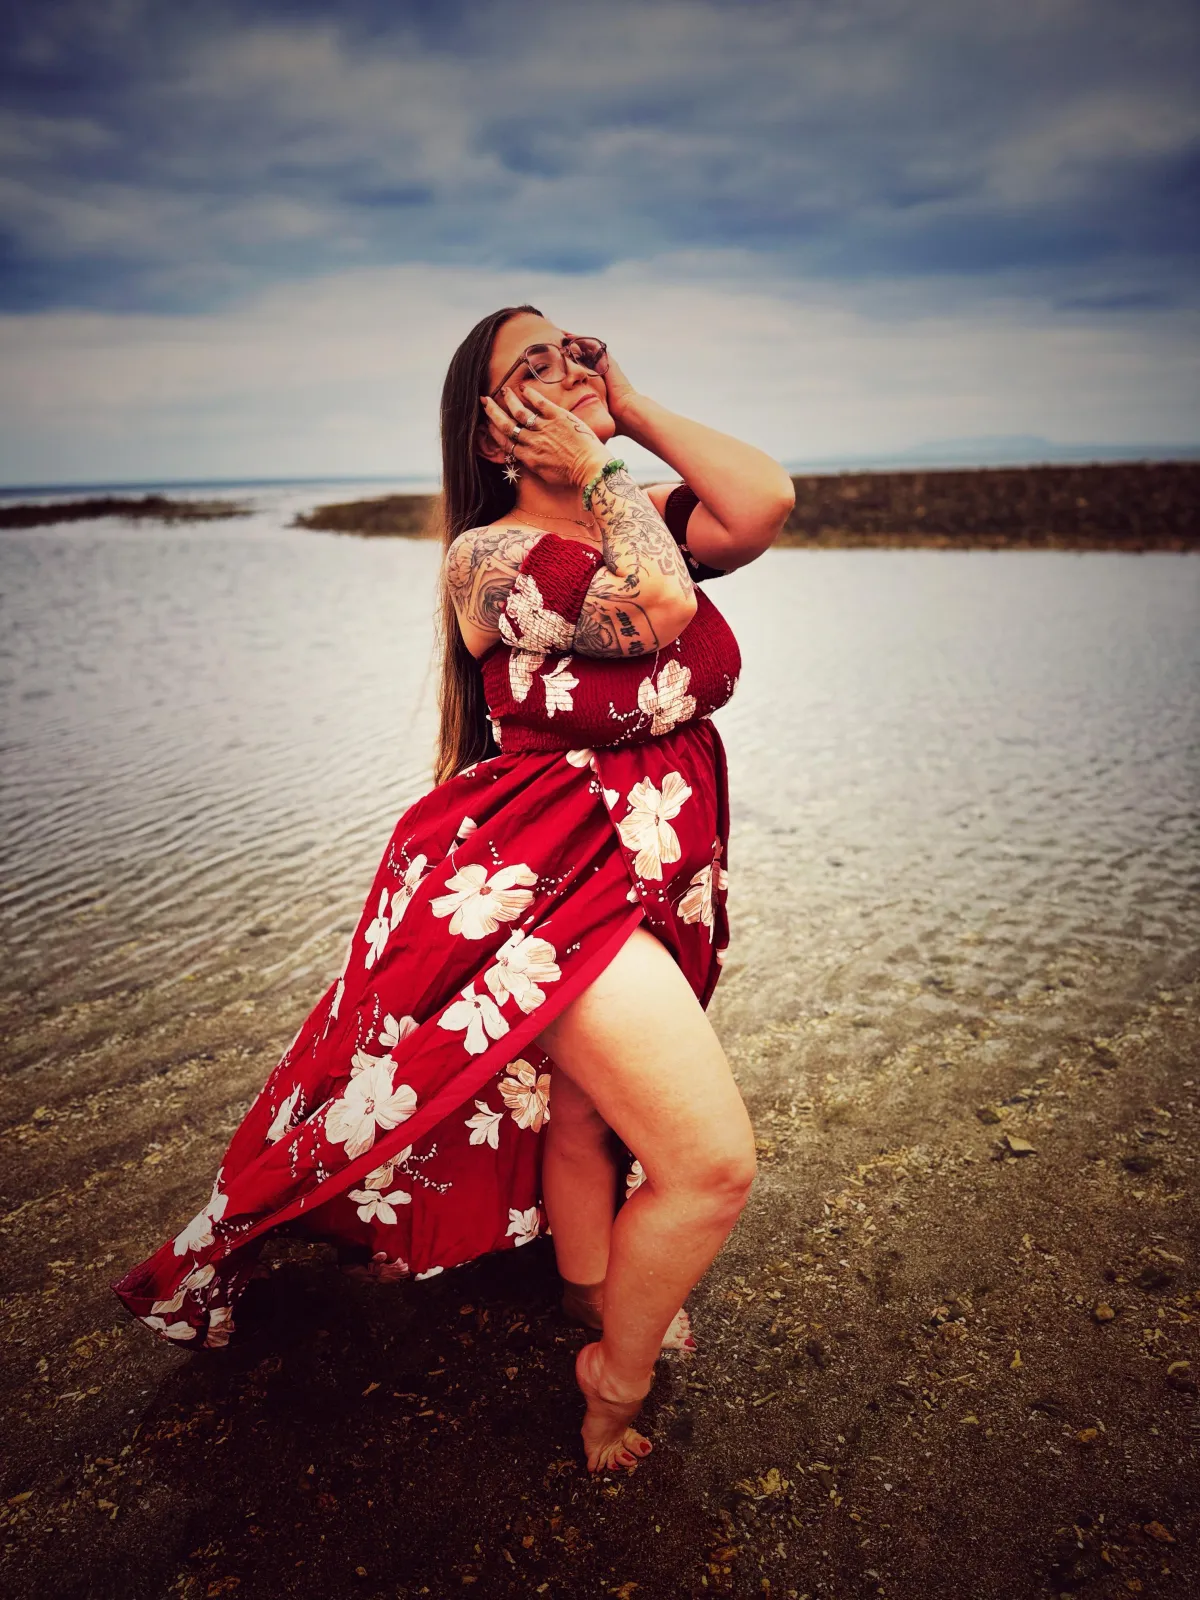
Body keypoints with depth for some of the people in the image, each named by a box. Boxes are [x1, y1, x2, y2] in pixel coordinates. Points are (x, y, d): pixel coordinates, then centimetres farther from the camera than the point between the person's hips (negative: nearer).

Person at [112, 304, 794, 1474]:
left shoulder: (641, 523, 10)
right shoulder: (490, 558, -10)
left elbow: (764, 503, -9)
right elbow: (656, 610, -24)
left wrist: (634, 409, -1)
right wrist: (597, 474, -10)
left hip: (647, 875, 8)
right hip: (544, 878, -7)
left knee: (584, 1107, 27)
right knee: (713, 1163, -11)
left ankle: (590, 1292, 53)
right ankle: (618, 1386, 15)